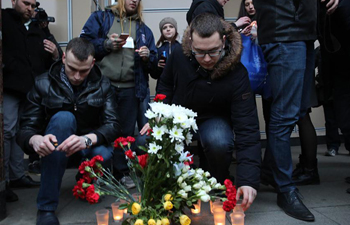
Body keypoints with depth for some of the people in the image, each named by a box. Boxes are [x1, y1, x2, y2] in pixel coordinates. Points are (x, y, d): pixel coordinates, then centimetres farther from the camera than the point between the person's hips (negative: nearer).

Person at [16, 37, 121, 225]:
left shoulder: (103, 85, -6)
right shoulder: (43, 84, -9)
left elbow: (113, 125, -17)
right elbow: (25, 129, -13)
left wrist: (87, 139, -39)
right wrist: (35, 139, -39)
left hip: (90, 146, 0)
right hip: (55, 147, 0)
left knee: (103, 155, -35)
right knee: (63, 117, -32)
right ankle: (46, 206, -27)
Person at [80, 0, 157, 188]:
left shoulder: (143, 29, 18)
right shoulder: (100, 18, 10)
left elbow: (153, 65, 15)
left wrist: (148, 57, -7)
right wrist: (106, 44, -13)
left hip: (130, 89, 3)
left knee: (126, 132, 6)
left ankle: (122, 172, 19)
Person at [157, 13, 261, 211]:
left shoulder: (237, 74, -29)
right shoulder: (179, 55, -19)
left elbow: (247, 128, -32)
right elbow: (165, 85, 3)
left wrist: (248, 180, -39)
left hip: (214, 119, -2)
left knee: (219, 143, -38)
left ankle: (220, 185, -3)